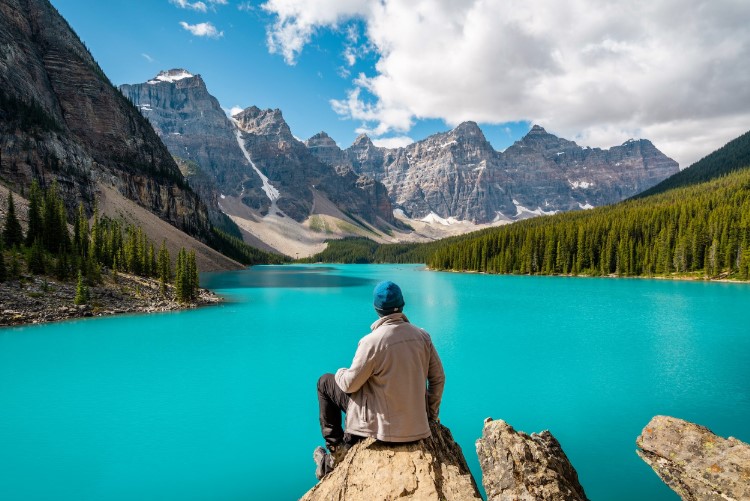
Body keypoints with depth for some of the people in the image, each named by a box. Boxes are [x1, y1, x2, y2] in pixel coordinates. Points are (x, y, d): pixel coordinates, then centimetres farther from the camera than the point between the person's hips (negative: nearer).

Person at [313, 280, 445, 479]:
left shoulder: (371, 341, -21)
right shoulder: (422, 335, -5)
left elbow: (350, 385, -12)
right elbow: (438, 378, 4)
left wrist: (340, 373, 11)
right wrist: (432, 414, 17)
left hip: (382, 425, -6)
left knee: (325, 382, 11)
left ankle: (337, 451, 16)